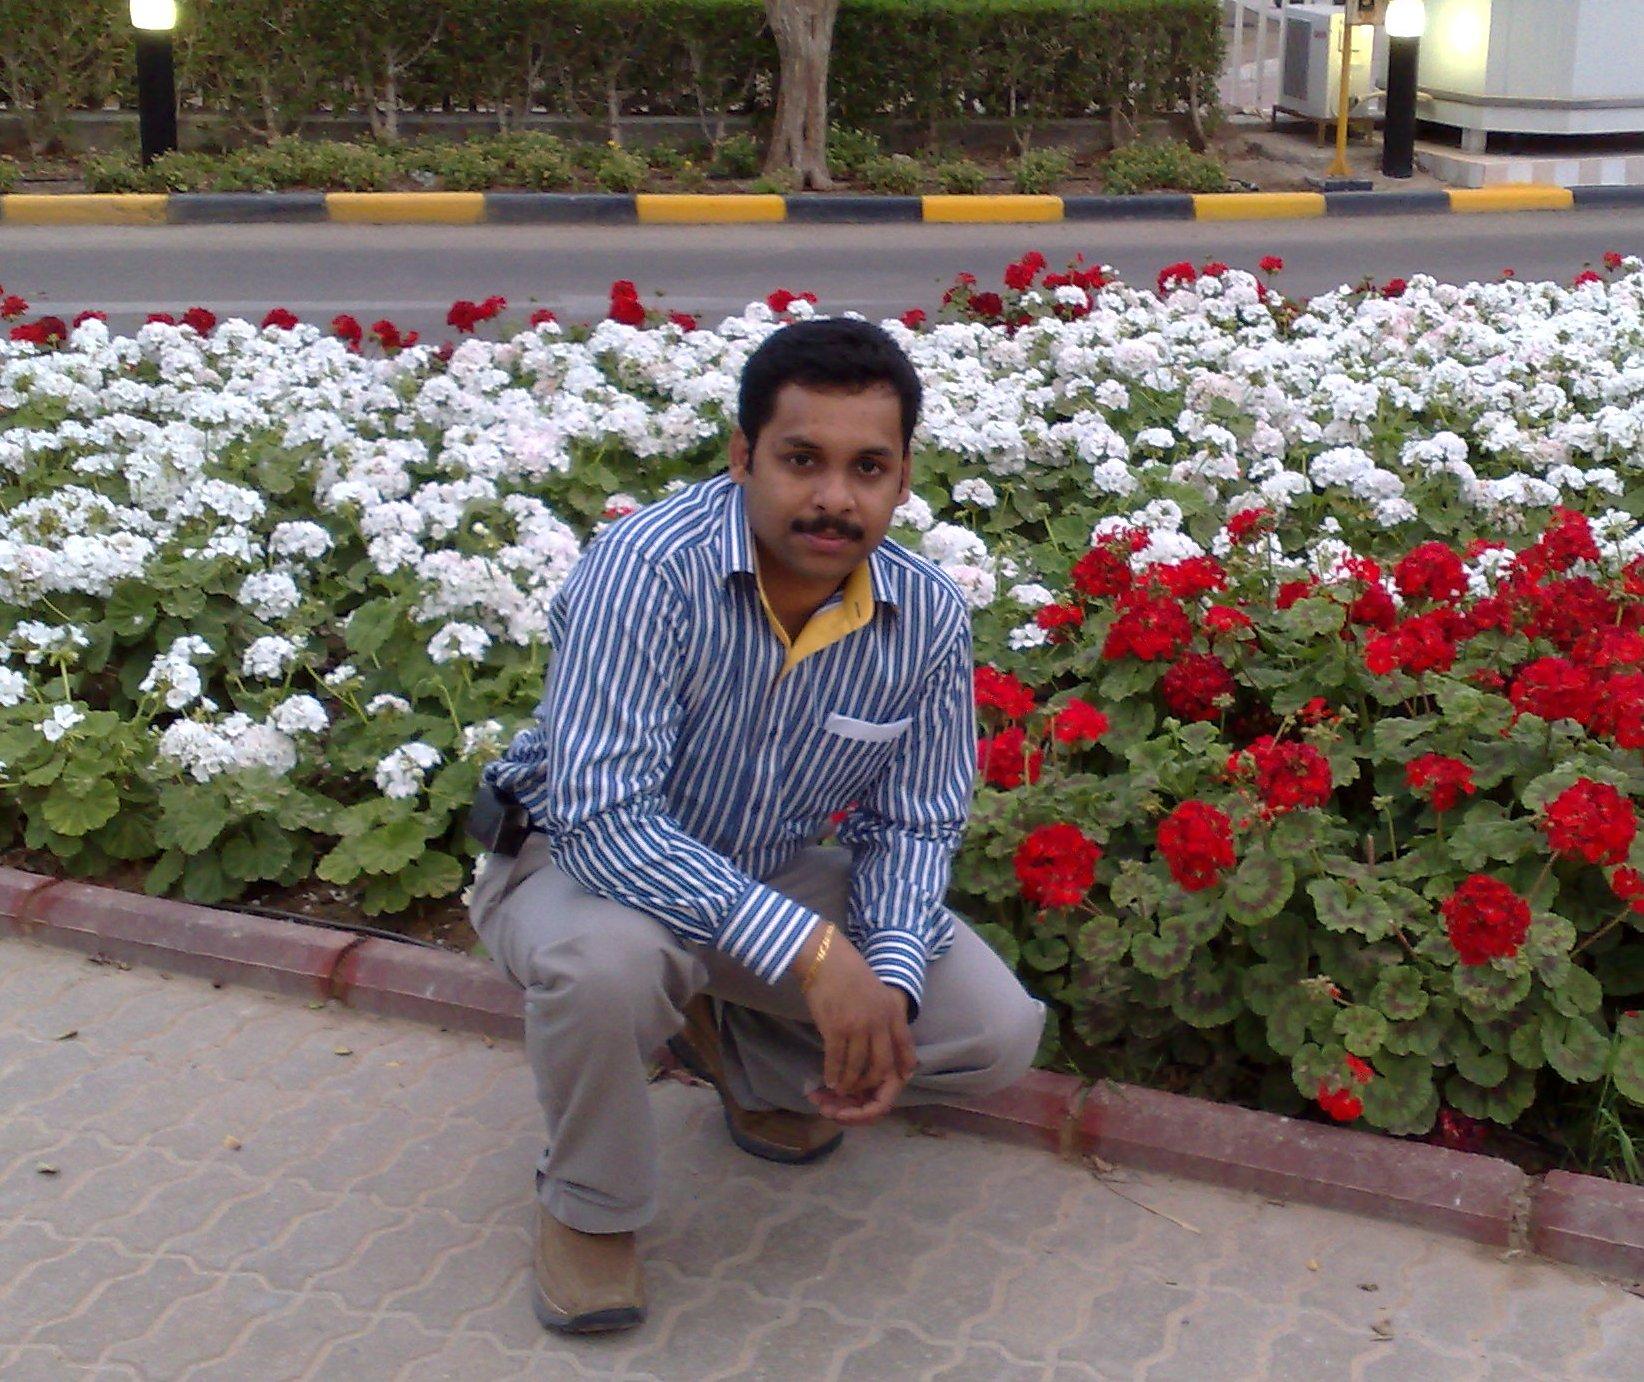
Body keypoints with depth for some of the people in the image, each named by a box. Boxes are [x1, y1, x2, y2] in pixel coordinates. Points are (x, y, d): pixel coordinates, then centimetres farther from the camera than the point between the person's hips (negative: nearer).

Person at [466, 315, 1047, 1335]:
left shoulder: (929, 616, -15)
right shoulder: (648, 569, -31)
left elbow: (911, 825, -3)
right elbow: (603, 817, -38)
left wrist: (889, 983, -21)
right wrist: (809, 949, -43)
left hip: (772, 872, 5)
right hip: (590, 859, -4)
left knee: (998, 1034, -9)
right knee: (605, 957, -40)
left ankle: (737, 1049, 19)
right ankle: (591, 1205, -6)